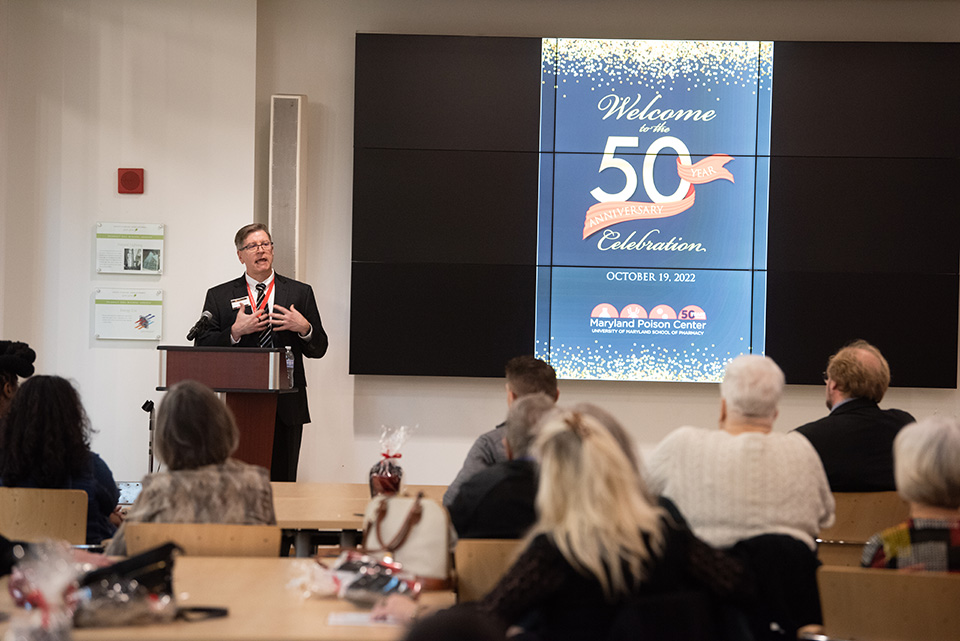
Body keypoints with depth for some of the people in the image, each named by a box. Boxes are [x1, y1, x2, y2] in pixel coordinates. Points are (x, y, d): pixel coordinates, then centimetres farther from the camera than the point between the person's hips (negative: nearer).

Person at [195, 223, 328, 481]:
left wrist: (304, 328, -10)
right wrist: (235, 332, -13)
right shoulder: (219, 296, 9)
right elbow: (203, 349, 1)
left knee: (283, 481, 1)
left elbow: (318, 349, 10)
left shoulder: (300, 293, 11)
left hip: (287, 406, 1)